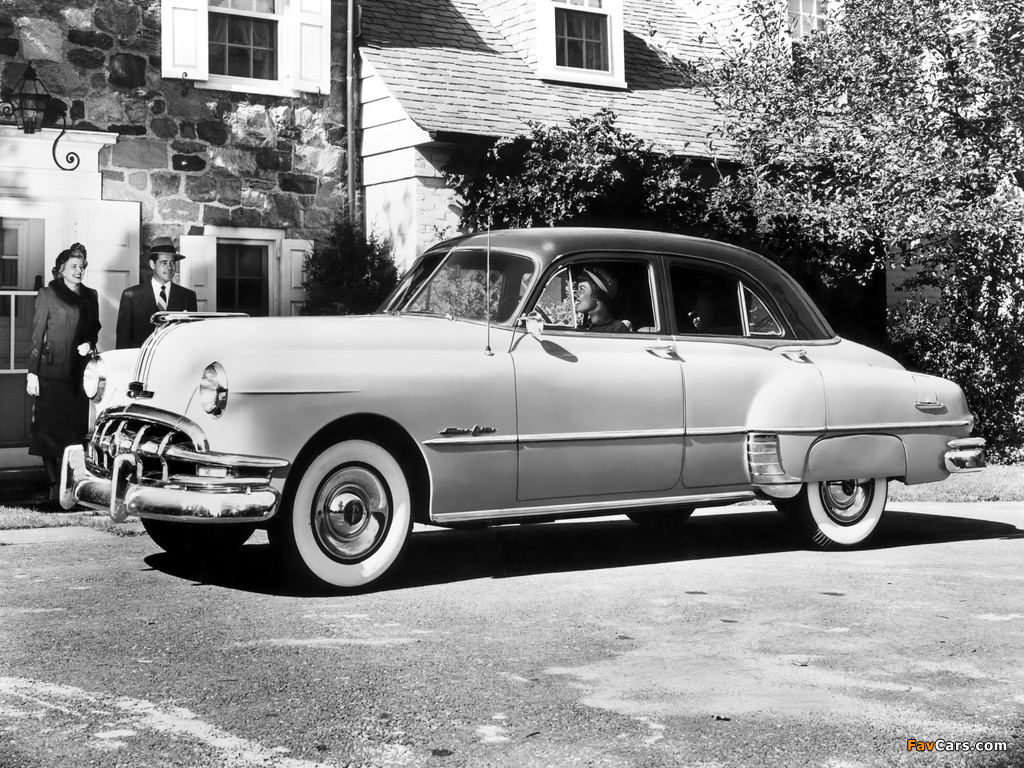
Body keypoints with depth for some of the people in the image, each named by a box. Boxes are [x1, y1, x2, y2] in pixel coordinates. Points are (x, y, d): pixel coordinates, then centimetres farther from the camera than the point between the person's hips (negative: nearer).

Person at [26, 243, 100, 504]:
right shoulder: (47, 294, 1)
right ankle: (55, 484, 1)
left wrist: (90, 343, 0)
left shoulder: (90, 296, 14)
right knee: (49, 428, -3)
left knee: (77, 427, 2)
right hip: (52, 371, -4)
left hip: (79, 370, 4)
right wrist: (32, 372, -9)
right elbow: (37, 334, -3)